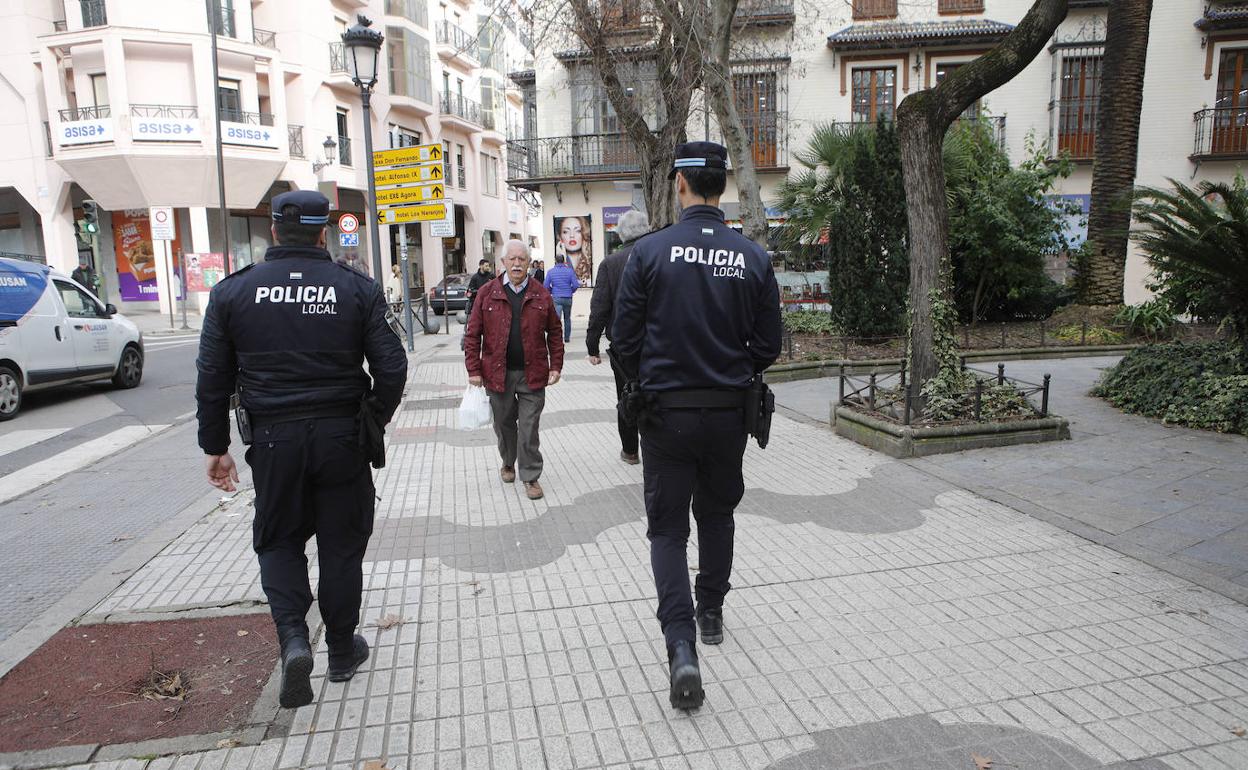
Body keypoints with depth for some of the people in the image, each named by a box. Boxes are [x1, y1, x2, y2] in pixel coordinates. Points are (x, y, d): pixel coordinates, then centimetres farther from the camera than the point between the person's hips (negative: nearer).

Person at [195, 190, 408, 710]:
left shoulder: (233, 291, 0)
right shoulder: (357, 288, -4)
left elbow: (213, 379, 1)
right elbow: (391, 368, -6)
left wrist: (215, 447, 11)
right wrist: (371, 424, 10)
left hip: (273, 441, 1)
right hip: (341, 437, 0)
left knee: (279, 541, 19)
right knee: (342, 544, 13)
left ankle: (293, 638, 0)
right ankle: (342, 651, 27)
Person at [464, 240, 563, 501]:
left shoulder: (541, 295, 3)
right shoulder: (487, 293, 0)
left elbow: (554, 333, 7)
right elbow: (473, 334, 0)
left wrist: (556, 366, 1)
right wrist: (474, 370, -5)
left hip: (533, 374, -1)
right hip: (498, 373, 1)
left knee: (529, 427, 2)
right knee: (504, 423, 16)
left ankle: (530, 477, 12)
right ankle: (508, 463, 39)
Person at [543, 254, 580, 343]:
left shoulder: (551, 271, 0)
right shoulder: (569, 271, -1)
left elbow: (546, 286, -1)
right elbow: (576, 285, -6)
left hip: (556, 298, -1)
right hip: (568, 298, 1)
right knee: (567, 318, 17)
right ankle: (567, 338, 27)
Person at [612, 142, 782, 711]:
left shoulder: (650, 251, -10)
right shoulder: (753, 257, -3)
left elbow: (625, 337, -8)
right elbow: (769, 344, 0)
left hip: (668, 413, -3)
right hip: (729, 413, 3)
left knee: (667, 529, 7)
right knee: (717, 515, 23)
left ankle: (681, 647, -6)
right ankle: (711, 614, 39)